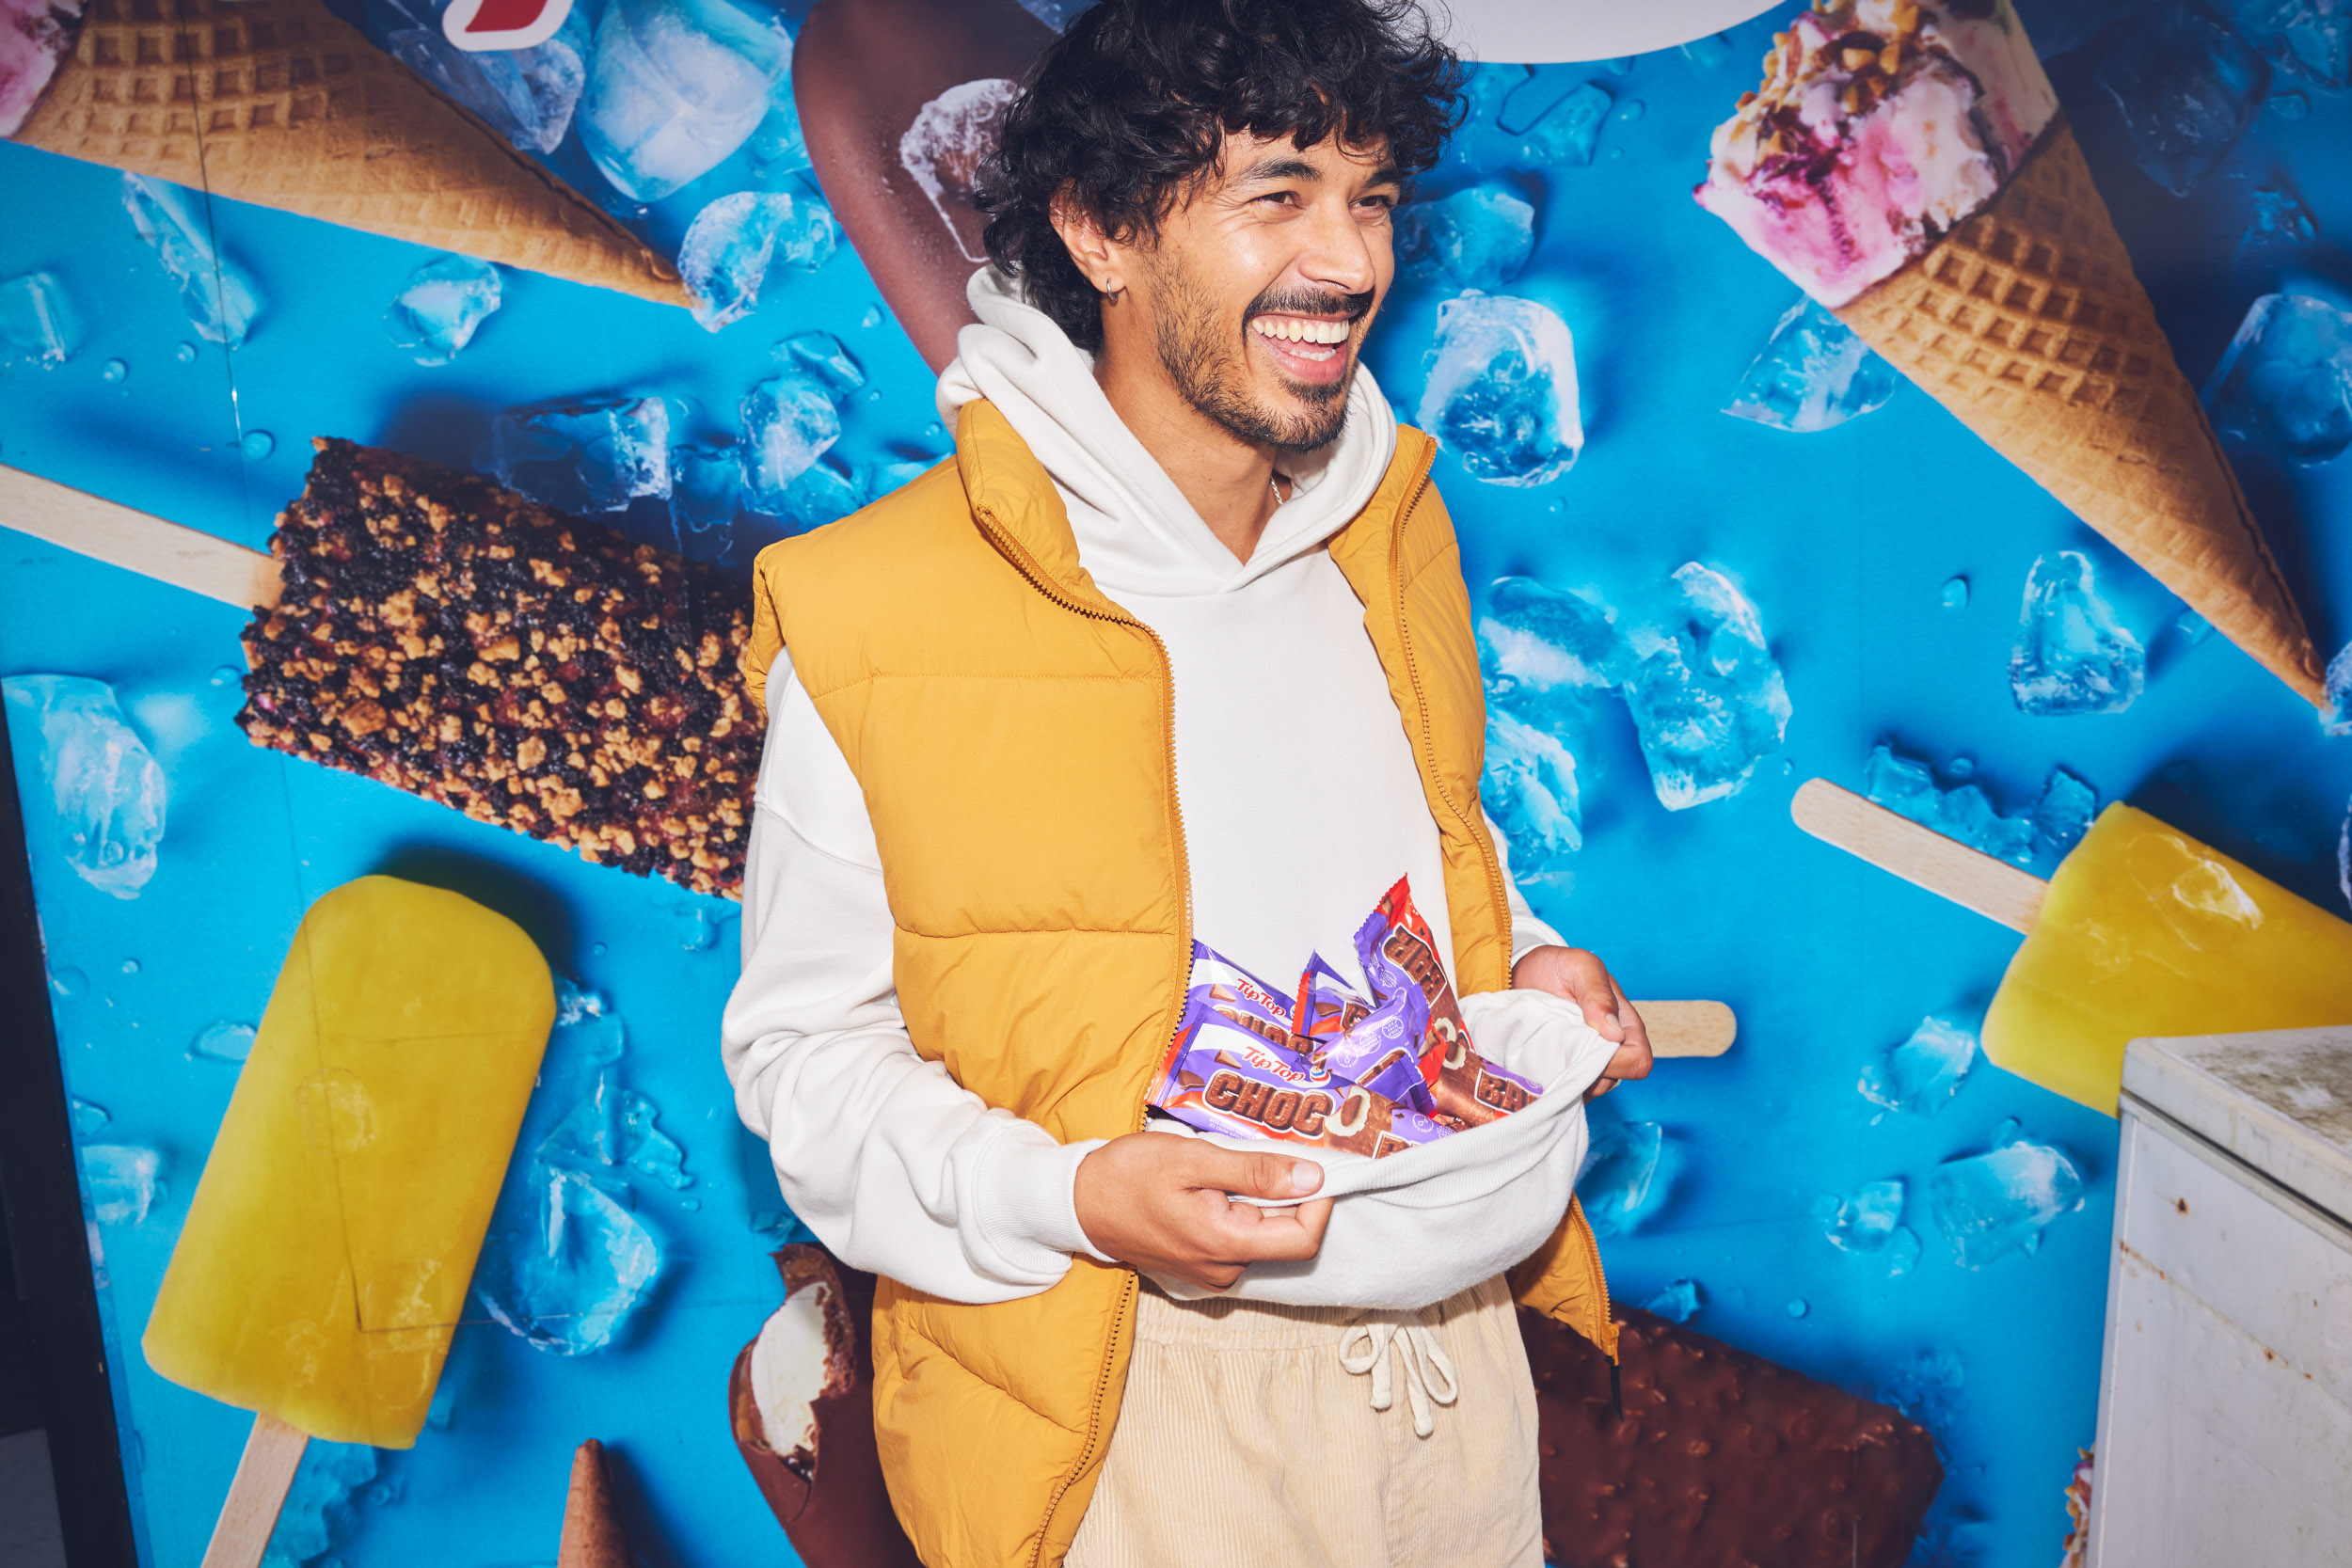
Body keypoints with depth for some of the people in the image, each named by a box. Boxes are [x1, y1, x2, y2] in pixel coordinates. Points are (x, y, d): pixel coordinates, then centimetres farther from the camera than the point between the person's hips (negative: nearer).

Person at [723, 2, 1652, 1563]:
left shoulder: (1391, 519, 3)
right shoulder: (872, 616, -17)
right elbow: (808, 1046, -10)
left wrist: (1529, 964, -2)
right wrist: (1071, 1198, -24)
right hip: (1136, 1399, -5)